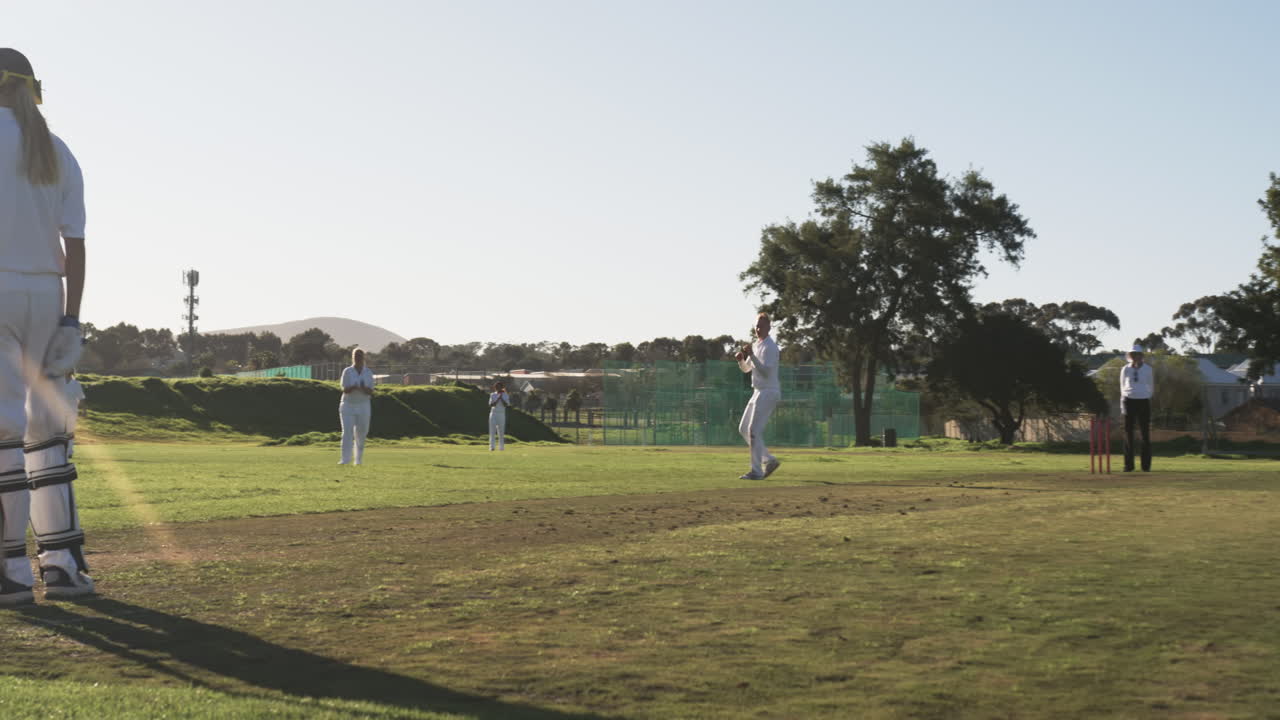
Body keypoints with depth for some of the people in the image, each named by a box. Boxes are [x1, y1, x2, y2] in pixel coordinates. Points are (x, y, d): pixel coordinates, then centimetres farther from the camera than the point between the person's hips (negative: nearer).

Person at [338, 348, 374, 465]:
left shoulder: (368, 373, 2)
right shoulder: (347, 372, -2)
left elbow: (370, 392, -5)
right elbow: (344, 390, -11)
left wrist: (364, 388, -27)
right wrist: (353, 387, -31)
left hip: (363, 407, 1)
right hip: (348, 406, -1)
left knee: (361, 433, 3)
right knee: (347, 432, -12)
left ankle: (358, 459, 17)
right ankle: (345, 459, -17)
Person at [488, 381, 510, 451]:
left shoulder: (505, 395, 5)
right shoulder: (492, 395, 7)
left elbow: (506, 405, -8)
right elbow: (491, 404, -6)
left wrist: (501, 398, -15)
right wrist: (498, 399, -13)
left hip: (501, 414, -1)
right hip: (493, 414, 1)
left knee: (501, 432, -1)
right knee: (492, 430, -6)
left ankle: (501, 447, 3)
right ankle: (491, 446, -9)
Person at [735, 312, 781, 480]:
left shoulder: (770, 347, -13)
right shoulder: (755, 345, 15)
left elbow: (766, 372, -23)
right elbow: (746, 369, 21)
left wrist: (751, 355, -29)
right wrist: (741, 358, 1)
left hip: (768, 392, -10)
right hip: (758, 392, 10)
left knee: (754, 430, -13)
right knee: (744, 429, 11)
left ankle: (756, 471, -10)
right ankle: (769, 460, 16)